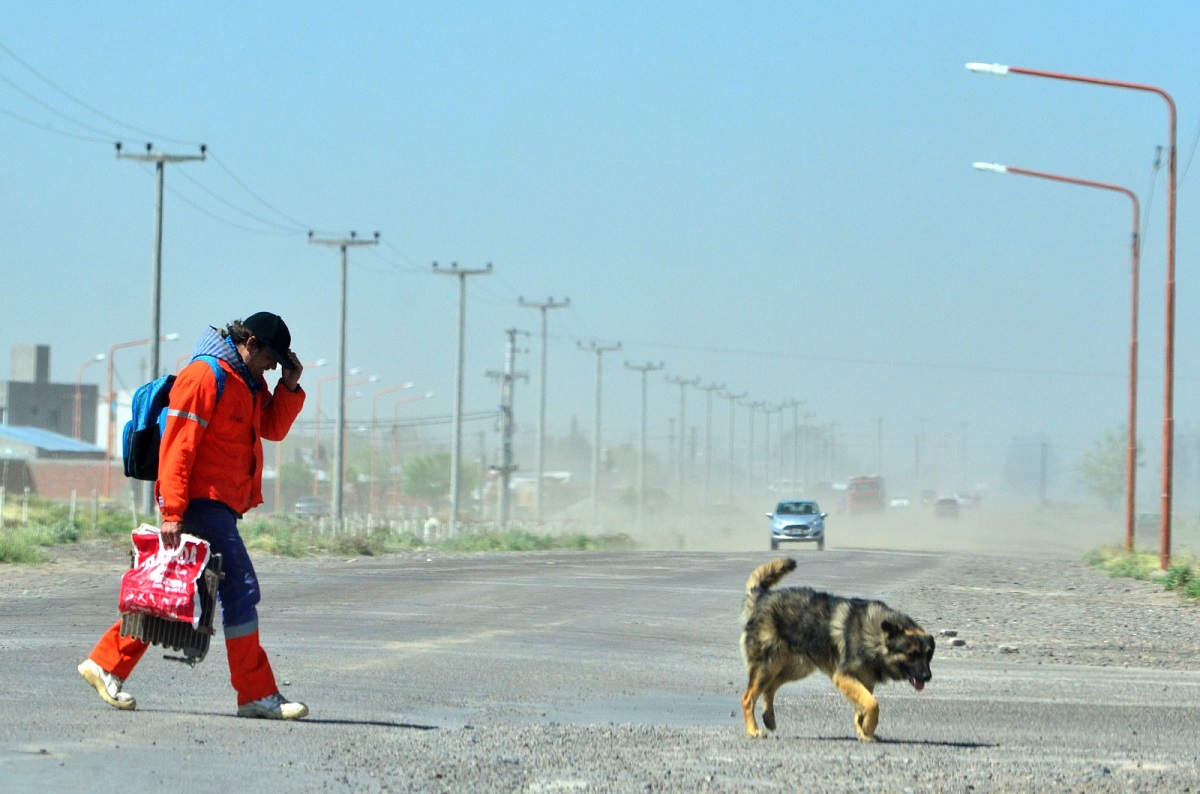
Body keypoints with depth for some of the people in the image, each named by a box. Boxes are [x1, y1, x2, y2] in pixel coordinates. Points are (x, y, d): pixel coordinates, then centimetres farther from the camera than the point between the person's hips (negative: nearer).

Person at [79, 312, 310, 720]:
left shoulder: (248, 384, 18)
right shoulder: (204, 376, -13)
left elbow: (273, 428, 23)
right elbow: (177, 445, -18)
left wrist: (290, 387, 7)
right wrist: (172, 511, -23)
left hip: (220, 507, 10)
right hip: (203, 502, -10)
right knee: (240, 588, -10)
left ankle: (105, 664, 17)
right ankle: (257, 694, -7)